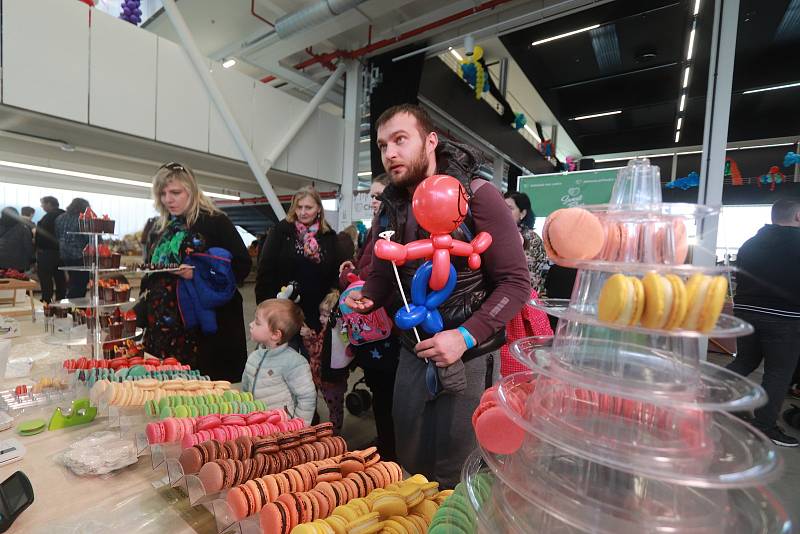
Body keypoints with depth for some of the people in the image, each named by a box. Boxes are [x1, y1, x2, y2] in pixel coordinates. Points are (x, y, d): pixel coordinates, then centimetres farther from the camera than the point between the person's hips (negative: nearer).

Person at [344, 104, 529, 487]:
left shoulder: (477, 196, -15)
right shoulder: (390, 207, 4)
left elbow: (515, 282, -16)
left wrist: (466, 336, -26)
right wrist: (364, 295, -12)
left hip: (468, 356, -5)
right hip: (413, 352, 6)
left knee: (455, 477, 12)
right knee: (410, 468, 23)